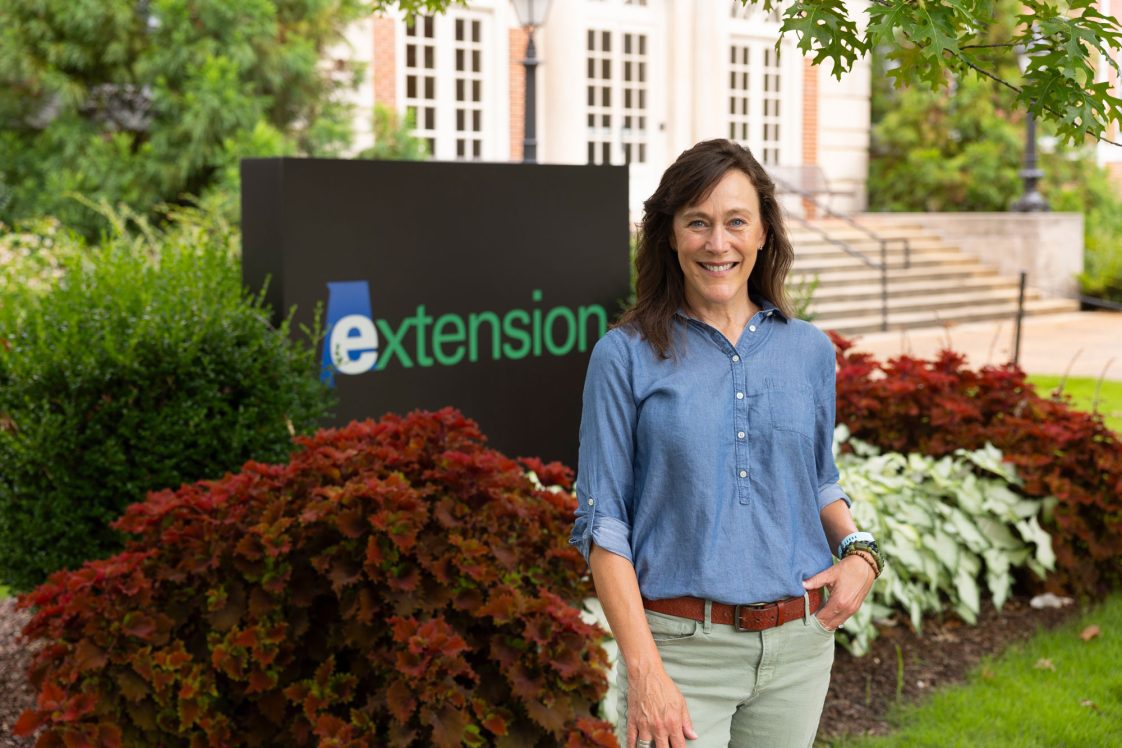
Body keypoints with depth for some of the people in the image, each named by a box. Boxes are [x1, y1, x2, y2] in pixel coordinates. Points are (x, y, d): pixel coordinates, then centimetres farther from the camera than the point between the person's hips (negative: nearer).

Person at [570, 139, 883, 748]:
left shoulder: (809, 351, 6)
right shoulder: (626, 356, -5)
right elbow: (603, 525, -7)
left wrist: (859, 549, -1)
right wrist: (643, 670, -14)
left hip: (797, 649, 4)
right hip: (680, 645, -3)